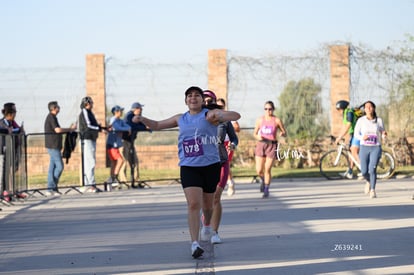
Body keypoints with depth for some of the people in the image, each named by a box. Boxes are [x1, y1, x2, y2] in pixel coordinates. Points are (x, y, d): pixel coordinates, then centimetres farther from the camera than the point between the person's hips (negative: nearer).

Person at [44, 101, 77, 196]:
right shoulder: (51, 117, -12)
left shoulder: (52, 117, 19)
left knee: (53, 167, 8)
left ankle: (51, 188, 7)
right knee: (59, 166, -11)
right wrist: (70, 129, -12)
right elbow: (57, 130, -21)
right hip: (53, 145, -10)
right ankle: (52, 187, -11)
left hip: (53, 146, 10)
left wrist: (69, 129, 14)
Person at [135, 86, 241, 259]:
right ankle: (195, 244, -17)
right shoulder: (180, 119, 11)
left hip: (211, 166, -1)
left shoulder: (209, 115, -2)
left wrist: (219, 116, -34)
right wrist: (142, 119, 2)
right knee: (193, 204, -14)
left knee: (207, 204, 15)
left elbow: (236, 116, -14)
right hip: (188, 167, 1)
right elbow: (157, 125, 22)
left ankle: (207, 225, 49)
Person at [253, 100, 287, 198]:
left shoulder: (277, 120, -4)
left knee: (267, 170, -5)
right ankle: (263, 180, 34)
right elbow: (254, 133, 10)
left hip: (272, 146, -2)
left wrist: (282, 134, -20)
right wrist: (258, 137, -13)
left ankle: (266, 190, 14)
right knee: (259, 171, -1)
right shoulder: (260, 120, 3)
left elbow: (285, 133, 4)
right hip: (261, 145, 2)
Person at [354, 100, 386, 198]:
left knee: (372, 169, -20)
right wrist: (362, 137, -18)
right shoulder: (361, 120, 0)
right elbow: (356, 134, 3)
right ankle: (368, 181, 35)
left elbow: (382, 135, 8)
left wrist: (384, 135, -16)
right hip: (364, 148, 1)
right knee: (364, 172, 0)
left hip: (376, 148, -1)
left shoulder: (379, 120, 2)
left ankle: (372, 191, -10)